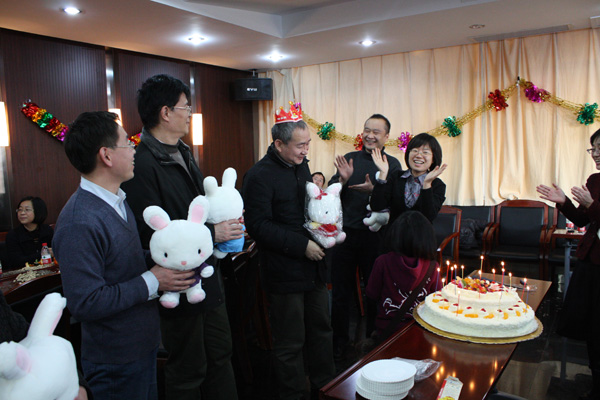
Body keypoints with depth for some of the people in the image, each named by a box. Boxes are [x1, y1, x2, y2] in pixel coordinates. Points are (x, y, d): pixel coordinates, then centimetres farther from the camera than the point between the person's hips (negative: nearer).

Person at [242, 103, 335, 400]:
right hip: (284, 273, -8)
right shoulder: (259, 176, -15)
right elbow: (259, 226, -20)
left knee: (320, 329, 20)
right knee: (290, 343, 6)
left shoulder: (301, 165, 9)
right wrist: (302, 246, -20)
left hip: (313, 266, 8)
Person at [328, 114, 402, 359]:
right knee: (341, 290, 11)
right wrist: (343, 180, -16)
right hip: (345, 233, 2)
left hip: (374, 235, -2)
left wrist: (373, 190, -26)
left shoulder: (392, 164, -1)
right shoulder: (349, 159, 6)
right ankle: (340, 341, 27)